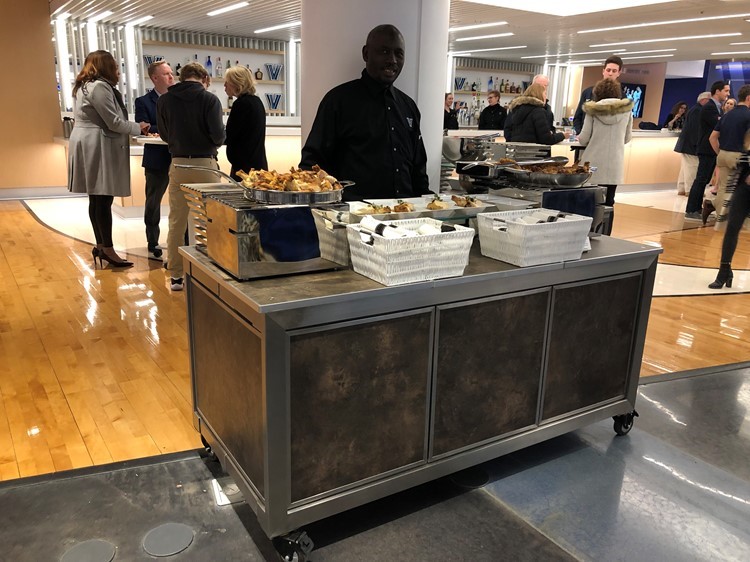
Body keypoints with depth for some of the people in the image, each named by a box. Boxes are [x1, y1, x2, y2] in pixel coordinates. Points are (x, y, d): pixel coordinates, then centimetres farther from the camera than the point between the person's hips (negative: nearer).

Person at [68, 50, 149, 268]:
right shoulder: (99, 87, -13)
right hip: (99, 148, -11)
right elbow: (114, 122, -15)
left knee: (97, 199, 13)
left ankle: (100, 245, 20)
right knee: (104, 200, -8)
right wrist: (139, 128, -1)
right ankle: (107, 249, -4)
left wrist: (135, 127, 17)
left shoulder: (85, 86, 19)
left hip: (90, 146, 11)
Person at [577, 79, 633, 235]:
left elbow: (583, 139, -3)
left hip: (593, 162, -1)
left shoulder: (593, 109, -2)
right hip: (614, 164, 1)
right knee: (608, 203, 7)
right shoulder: (627, 110, 4)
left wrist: (580, 138, 20)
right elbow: (627, 138, 13)